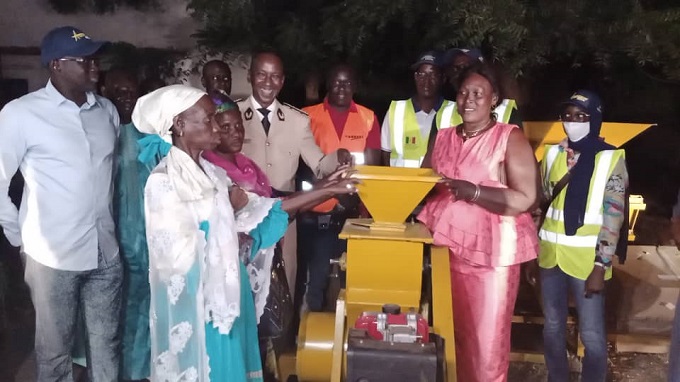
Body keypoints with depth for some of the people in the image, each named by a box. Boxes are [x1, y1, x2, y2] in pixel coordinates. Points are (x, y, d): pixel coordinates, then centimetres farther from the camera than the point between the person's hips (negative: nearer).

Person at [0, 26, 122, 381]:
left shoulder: (107, 110, 5)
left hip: (106, 252, 4)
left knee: (106, 343, 16)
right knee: (55, 350, 13)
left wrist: (110, 223, 11)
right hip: (53, 256, -4)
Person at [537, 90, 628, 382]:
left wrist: (600, 266, -15)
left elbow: (613, 216, -10)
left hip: (586, 258, -4)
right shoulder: (553, 153, 6)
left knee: (592, 334, 2)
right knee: (553, 326, 15)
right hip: (550, 254, 4)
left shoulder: (611, 159, -7)